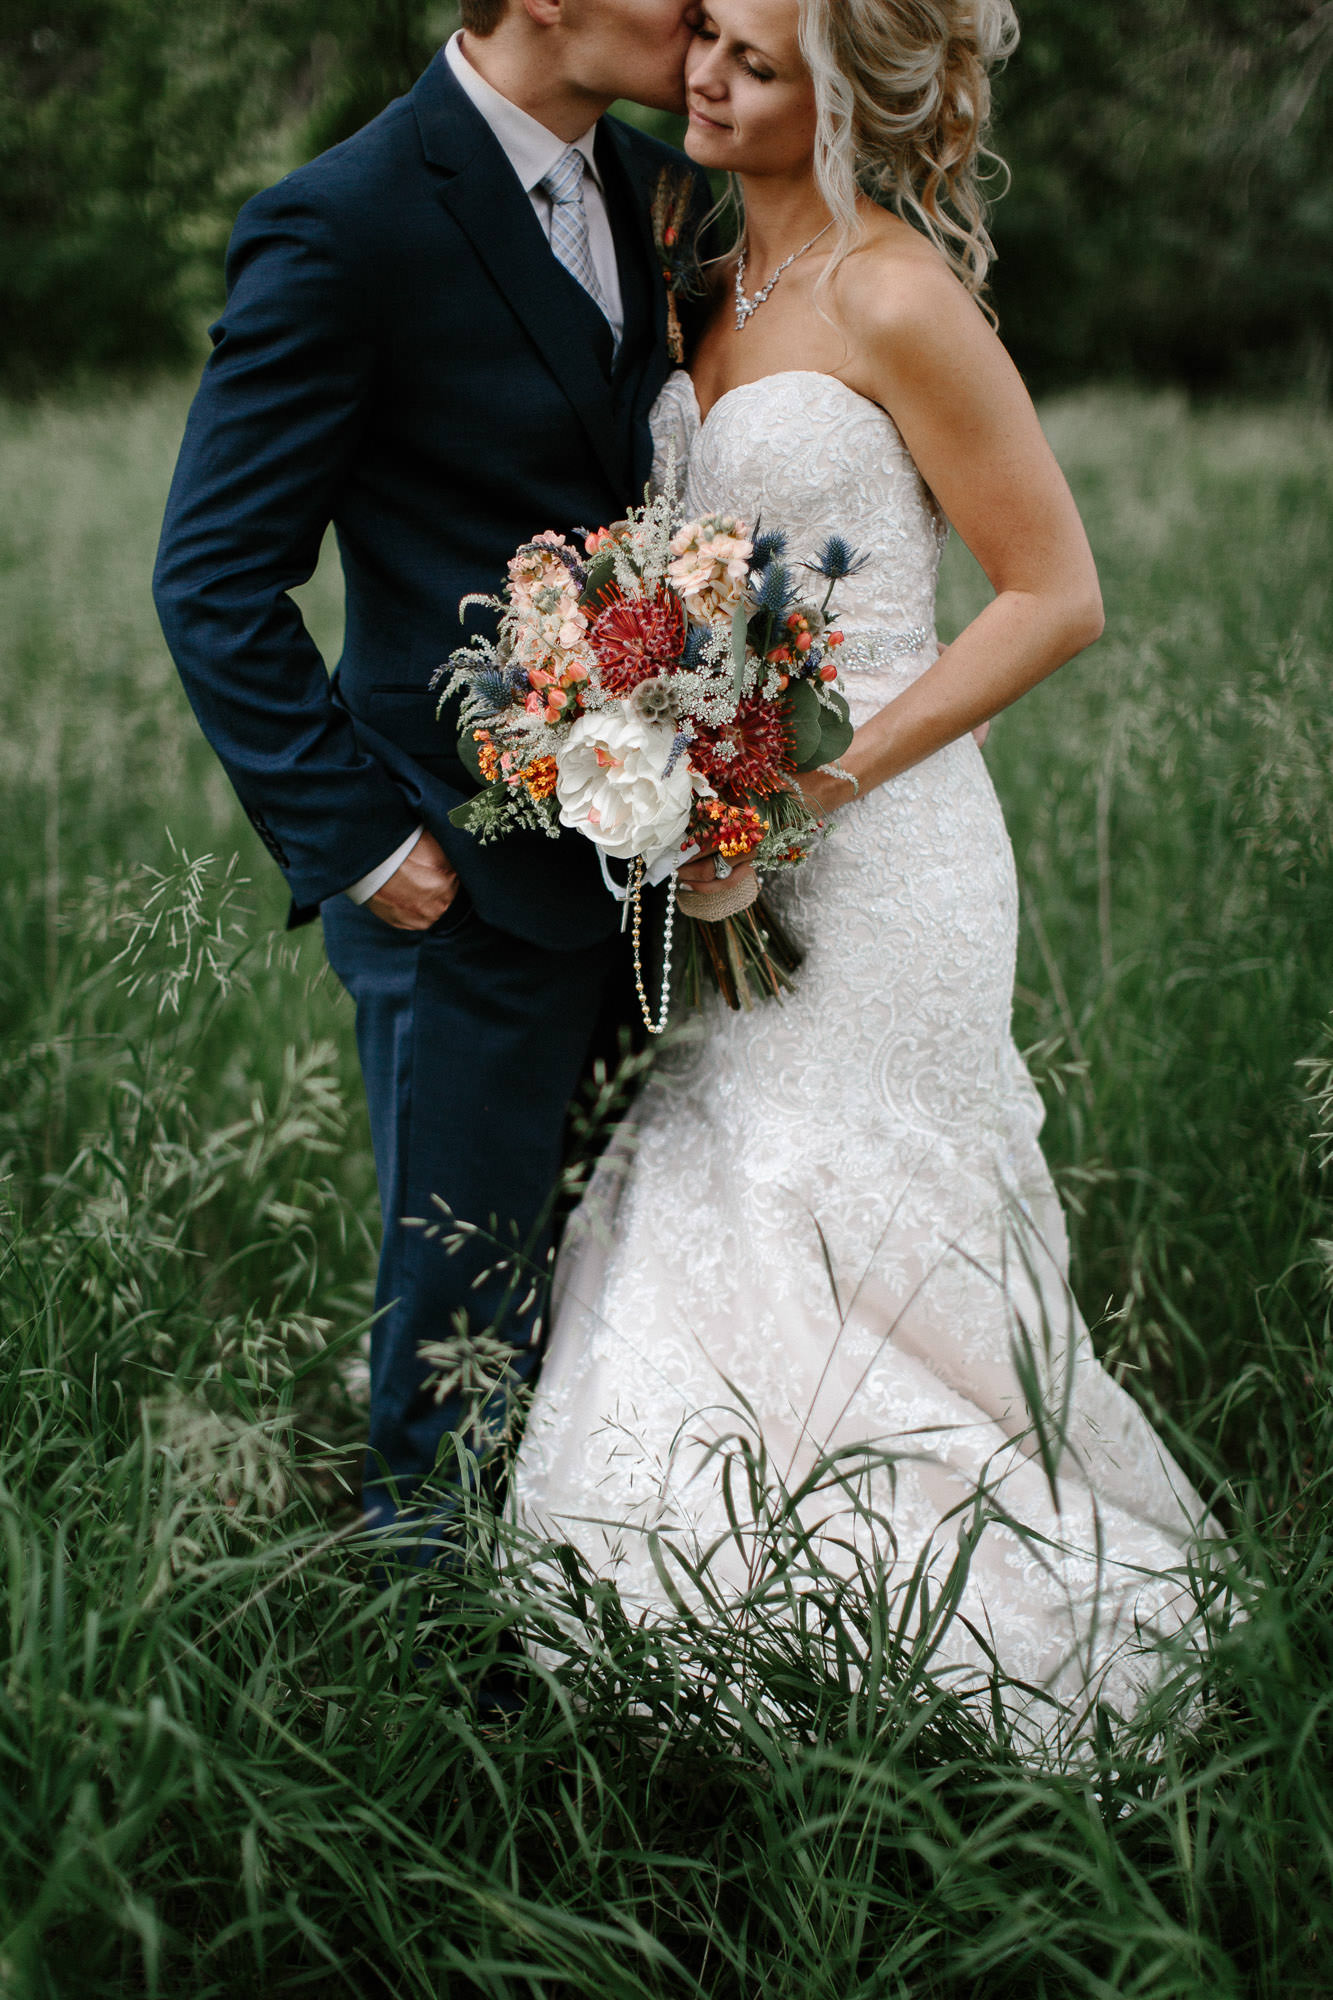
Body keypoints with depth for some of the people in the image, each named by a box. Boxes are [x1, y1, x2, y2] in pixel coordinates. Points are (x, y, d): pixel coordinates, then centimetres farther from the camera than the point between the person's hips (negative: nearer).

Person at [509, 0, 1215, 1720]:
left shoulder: (898, 300, -13)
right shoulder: (727, 273, 11)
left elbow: (1058, 595, -12)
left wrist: (835, 772, -18)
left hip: (873, 852, -8)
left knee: (837, 1279, -2)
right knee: (715, 1246, 10)